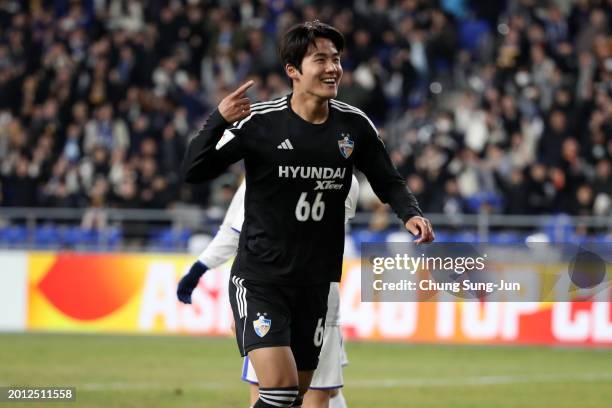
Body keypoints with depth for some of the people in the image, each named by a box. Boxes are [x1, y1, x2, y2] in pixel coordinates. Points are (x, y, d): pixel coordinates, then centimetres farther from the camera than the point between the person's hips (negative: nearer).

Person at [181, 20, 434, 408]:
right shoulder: (259, 121, -12)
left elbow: (388, 180, 11)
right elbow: (194, 172, -12)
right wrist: (219, 122, -29)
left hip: (315, 282, 5)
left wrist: (411, 214, -10)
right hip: (259, 278, -5)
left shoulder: (354, 125, -1)